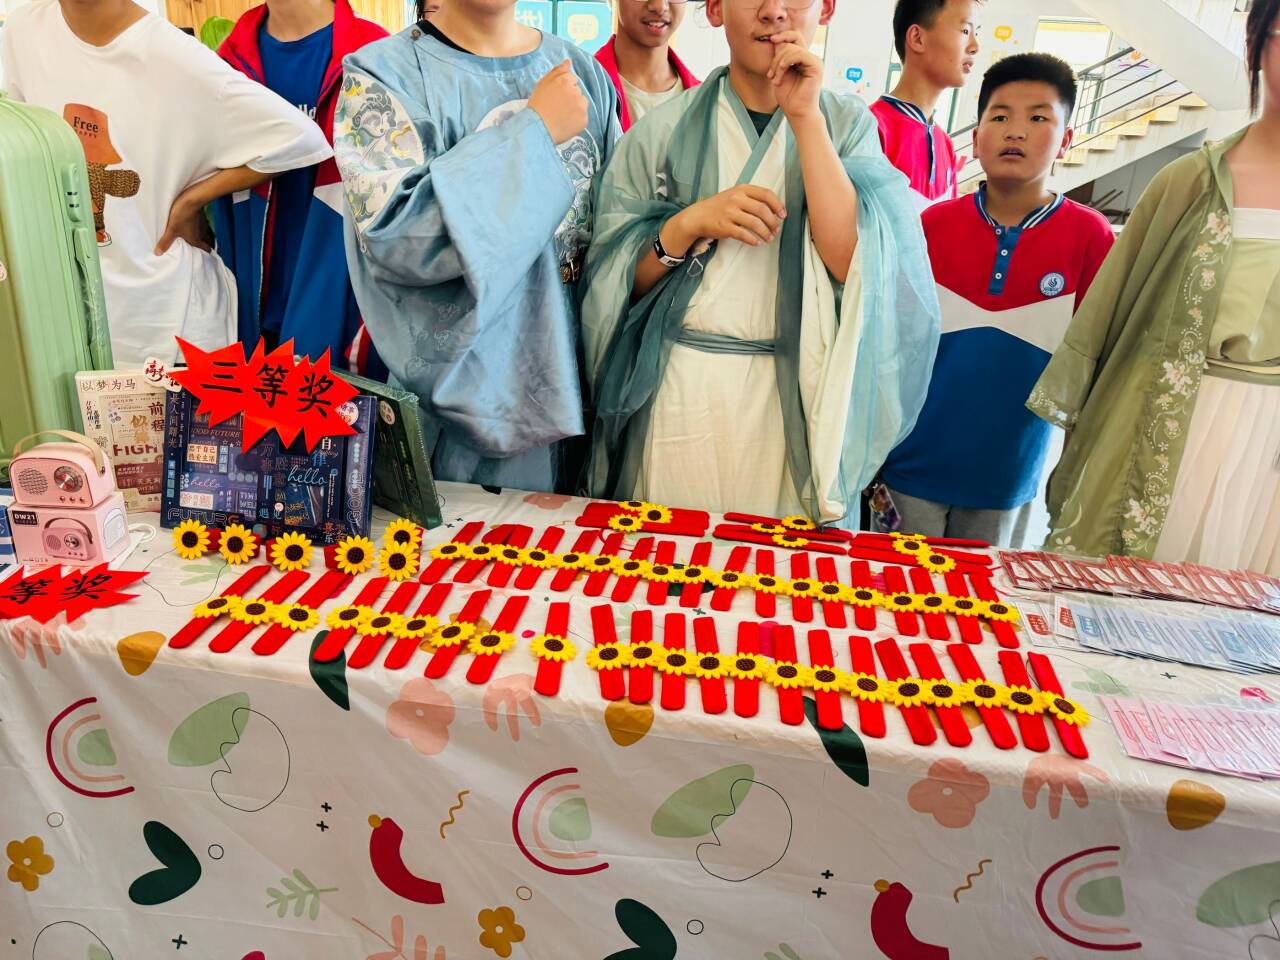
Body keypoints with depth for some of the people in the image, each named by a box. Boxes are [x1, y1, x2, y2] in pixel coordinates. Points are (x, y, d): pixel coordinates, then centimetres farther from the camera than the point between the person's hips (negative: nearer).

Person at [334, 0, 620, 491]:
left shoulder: (582, 72, 7)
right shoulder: (381, 74, -5)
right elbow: (395, 235, -21)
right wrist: (535, 129, -16)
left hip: (569, 389, 4)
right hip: (455, 391, -3)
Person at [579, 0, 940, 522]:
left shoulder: (847, 125, 4)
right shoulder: (663, 128, 3)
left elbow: (855, 263, -12)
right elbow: (612, 282, 1)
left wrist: (805, 117, -13)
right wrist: (688, 225, -16)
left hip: (796, 396, 1)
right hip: (679, 389, 0)